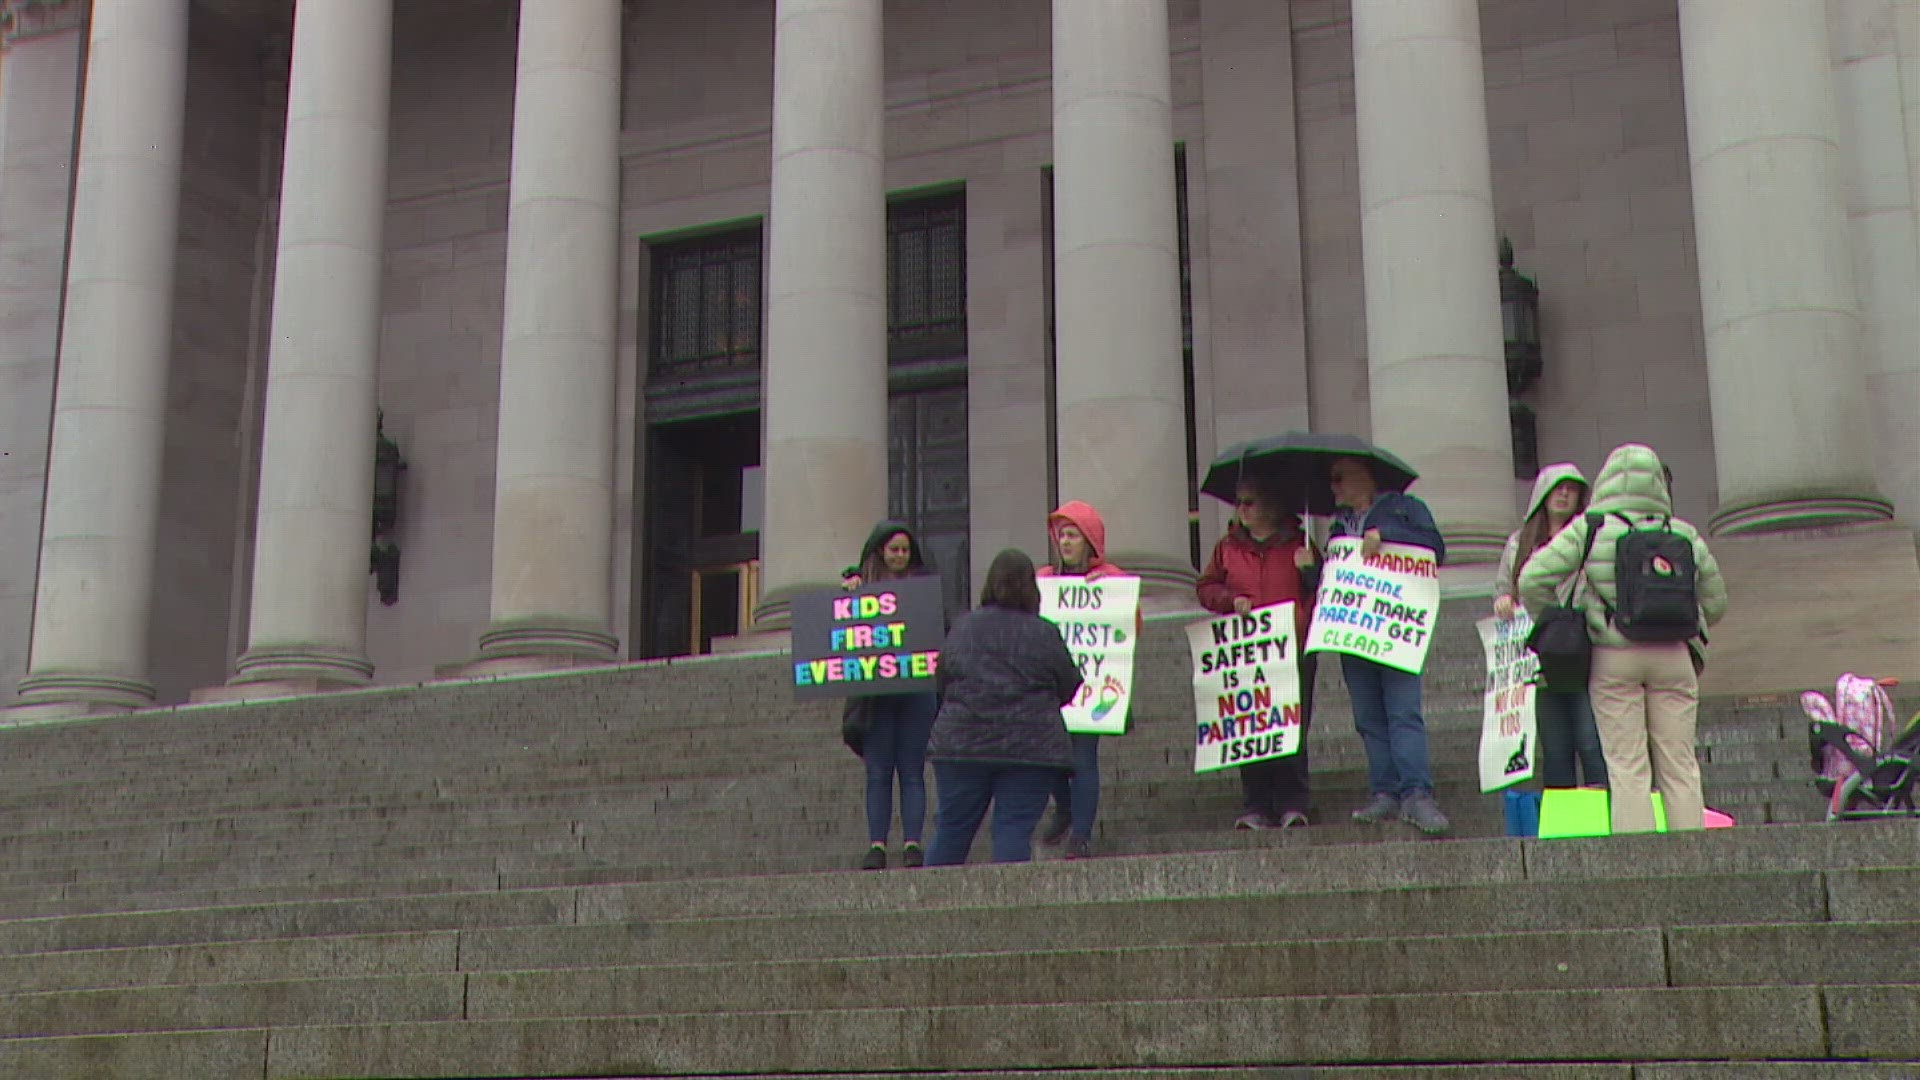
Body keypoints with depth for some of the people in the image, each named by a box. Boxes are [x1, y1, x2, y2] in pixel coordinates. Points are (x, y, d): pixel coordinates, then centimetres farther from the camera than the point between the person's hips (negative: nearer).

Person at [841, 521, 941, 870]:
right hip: (875, 692, 0)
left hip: (916, 688, 0)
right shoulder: (860, 584, 10)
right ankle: (876, 845, 2)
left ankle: (912, 843, 0)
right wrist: (848, 591, -11)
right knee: (878, 772, 1)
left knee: (912, 771, 0)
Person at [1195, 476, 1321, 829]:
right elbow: (1205, 588, 17)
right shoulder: (1228, 547, 14)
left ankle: (1292, 806, 2)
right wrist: (1231, 600, -1)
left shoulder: (1297, 544, 8)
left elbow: (1321, 592, 11)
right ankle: (1255, 808, 4)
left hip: (1293, 651, -2)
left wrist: (1311, 569, -10)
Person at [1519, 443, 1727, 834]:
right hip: (1673, 656, 2)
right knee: (1680, 766, 8)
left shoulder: (1588, 530, -3)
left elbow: (1532, 580, -8)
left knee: (1628, 768, 0)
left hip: (1614, 657, -2)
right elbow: (1715, 601, 13)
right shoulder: (1684, 534, 6)